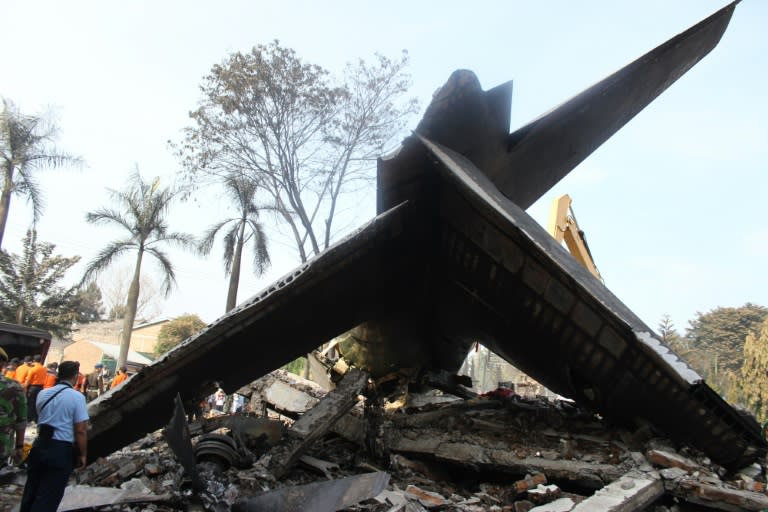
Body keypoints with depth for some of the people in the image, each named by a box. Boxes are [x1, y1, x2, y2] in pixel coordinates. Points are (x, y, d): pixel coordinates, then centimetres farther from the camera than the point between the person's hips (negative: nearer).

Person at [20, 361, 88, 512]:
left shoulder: (43, 393, 6)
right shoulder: (77, 397, -13)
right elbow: (80, 430, -13)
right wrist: (82, 455, -2)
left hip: (39, 445, 6)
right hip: (61, 450, -6)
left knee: (30, 492, 19)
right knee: (48, 498, 3)